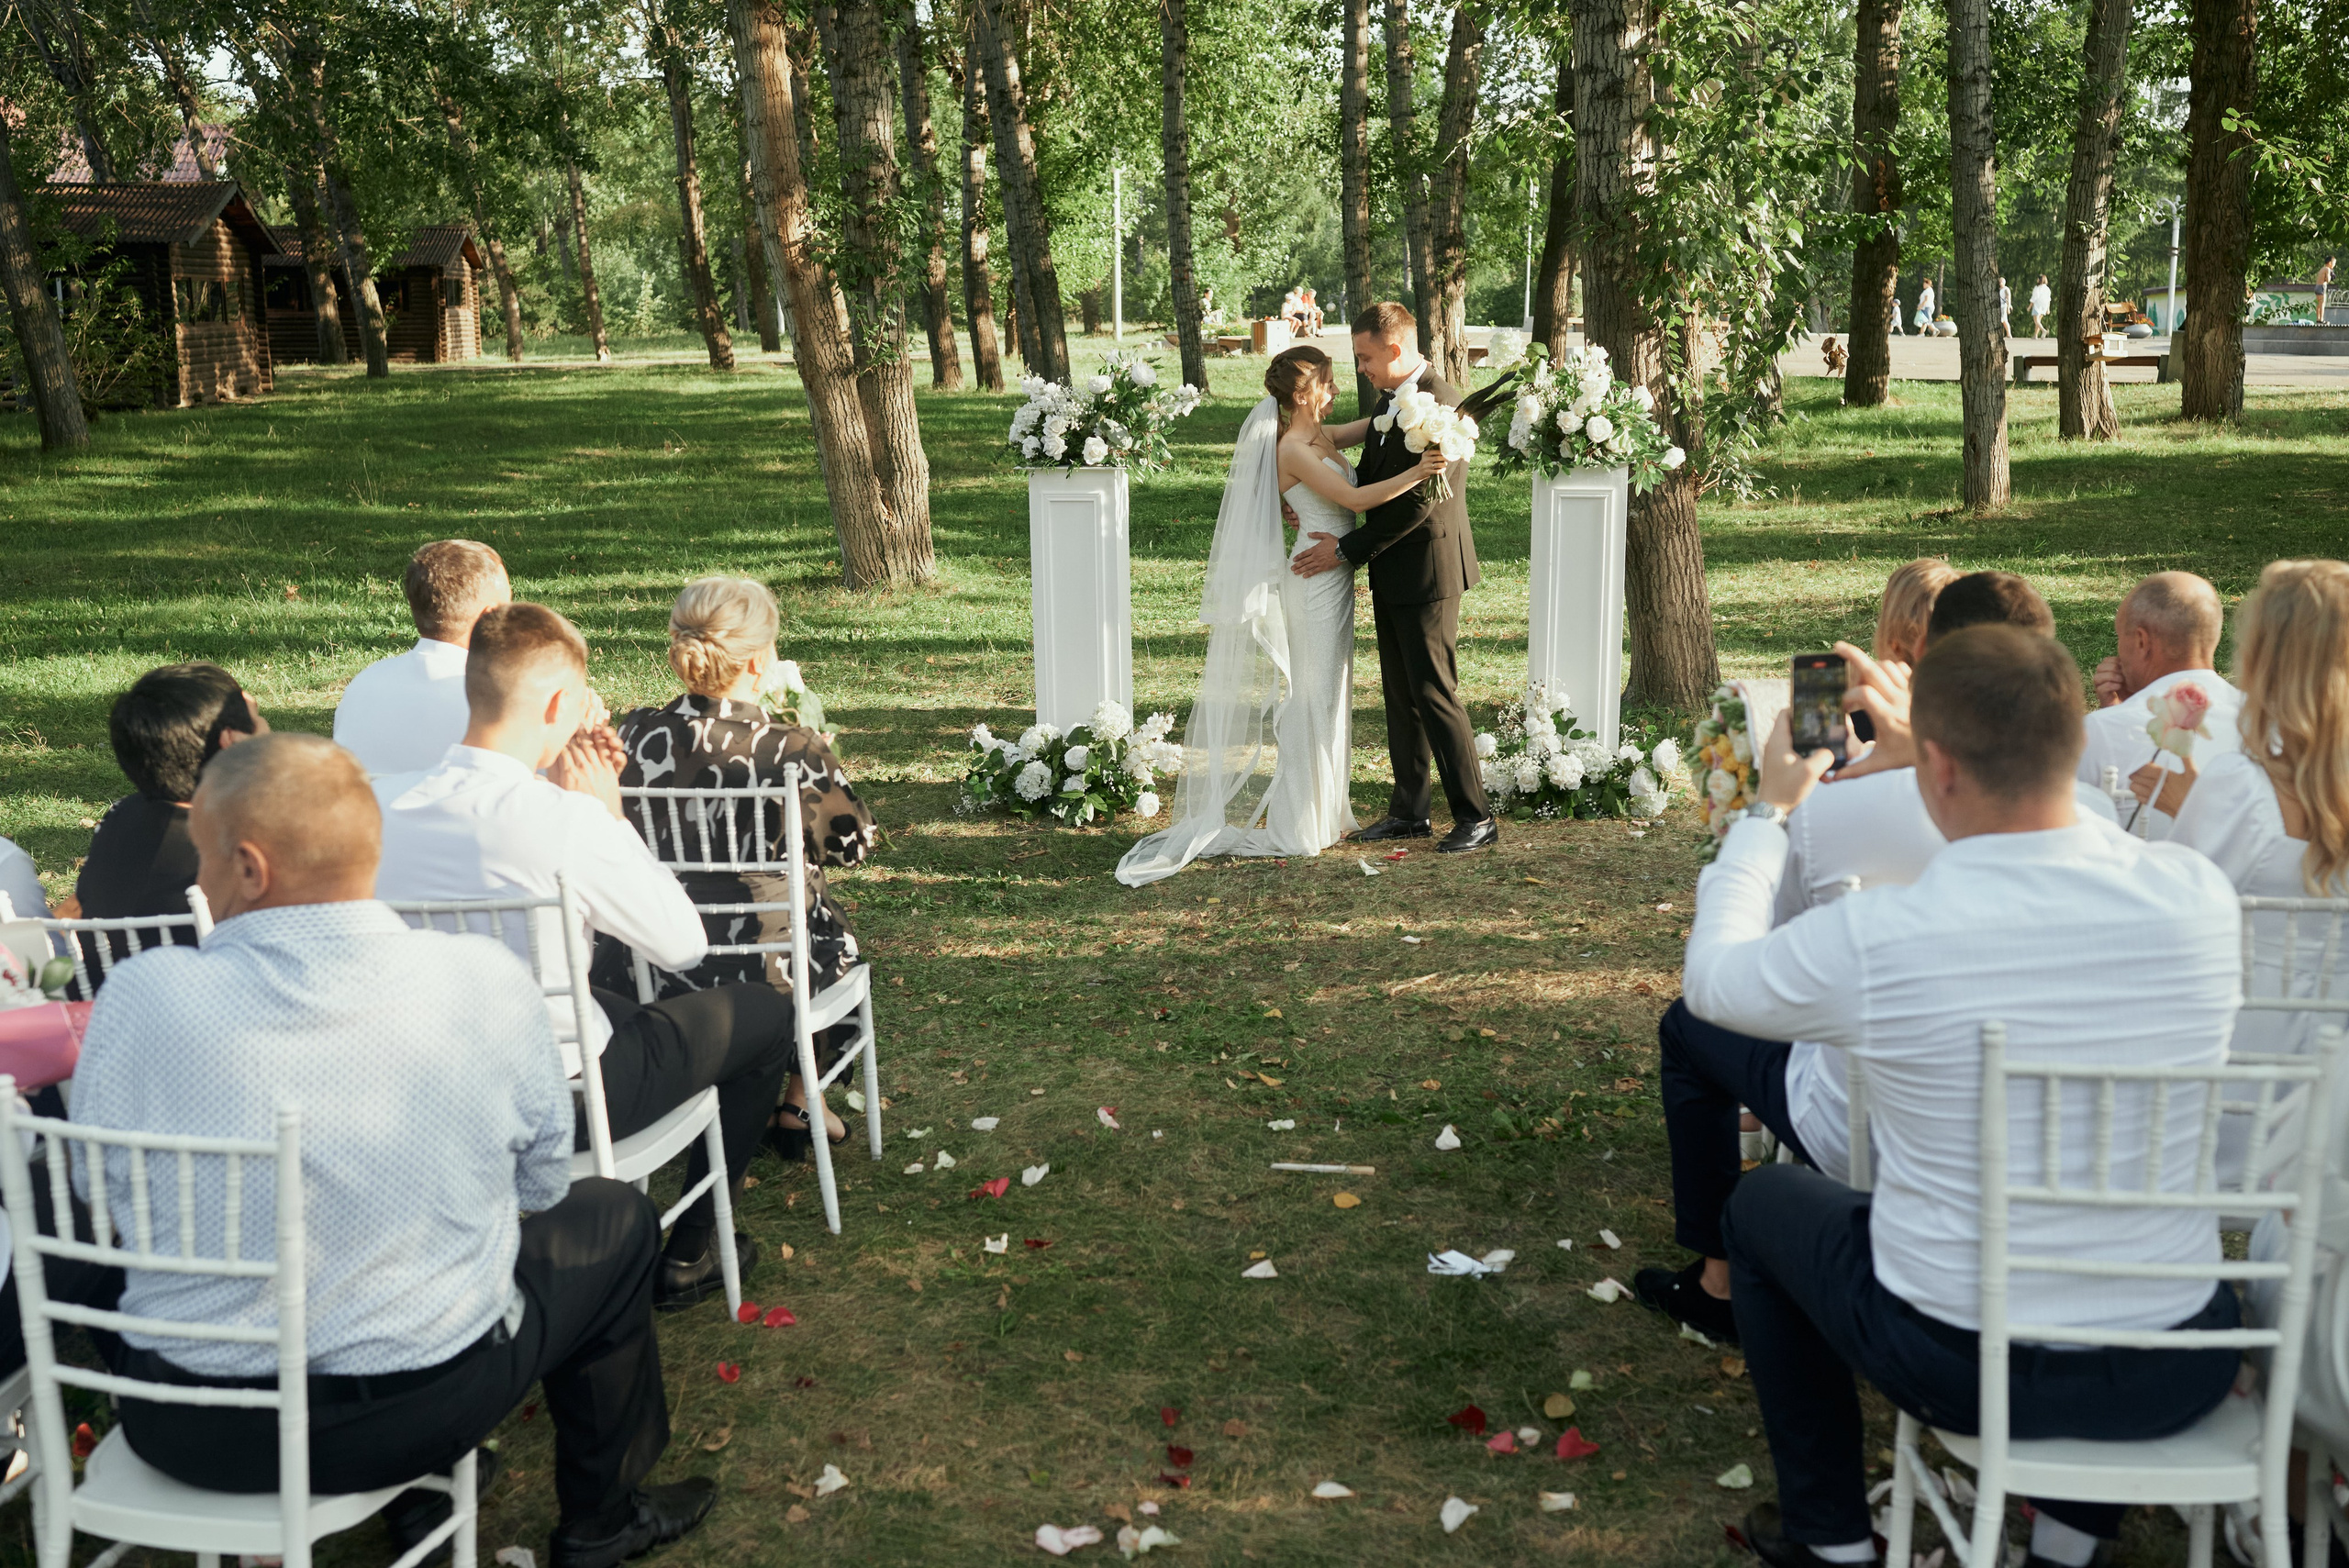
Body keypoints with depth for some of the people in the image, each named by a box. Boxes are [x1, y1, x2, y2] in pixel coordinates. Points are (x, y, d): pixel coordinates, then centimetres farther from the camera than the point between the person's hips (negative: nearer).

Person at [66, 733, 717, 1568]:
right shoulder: (487, 982, -16)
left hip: (184, 1432, 1)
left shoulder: (142, 995, -18)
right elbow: (543, 1182, -1)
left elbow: (98, 1194, 0)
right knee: (616, 1218, 23)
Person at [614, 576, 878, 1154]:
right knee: (829, 919, 32)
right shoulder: (795, 750, -20)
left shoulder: (634, 737, -12)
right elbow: (855, 844, -4)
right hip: (773, 974, -3)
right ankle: (797, 1105, 41)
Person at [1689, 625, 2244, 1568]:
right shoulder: (2199, 895, -13)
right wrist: (1950, 751, 20)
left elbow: (1710, 978, -1)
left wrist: (1769, 809, 12)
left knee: (1761, 1204, 24)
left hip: (1968, 1373, -3)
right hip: (2181, 1378, 4)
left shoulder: (1872, 939, -23)